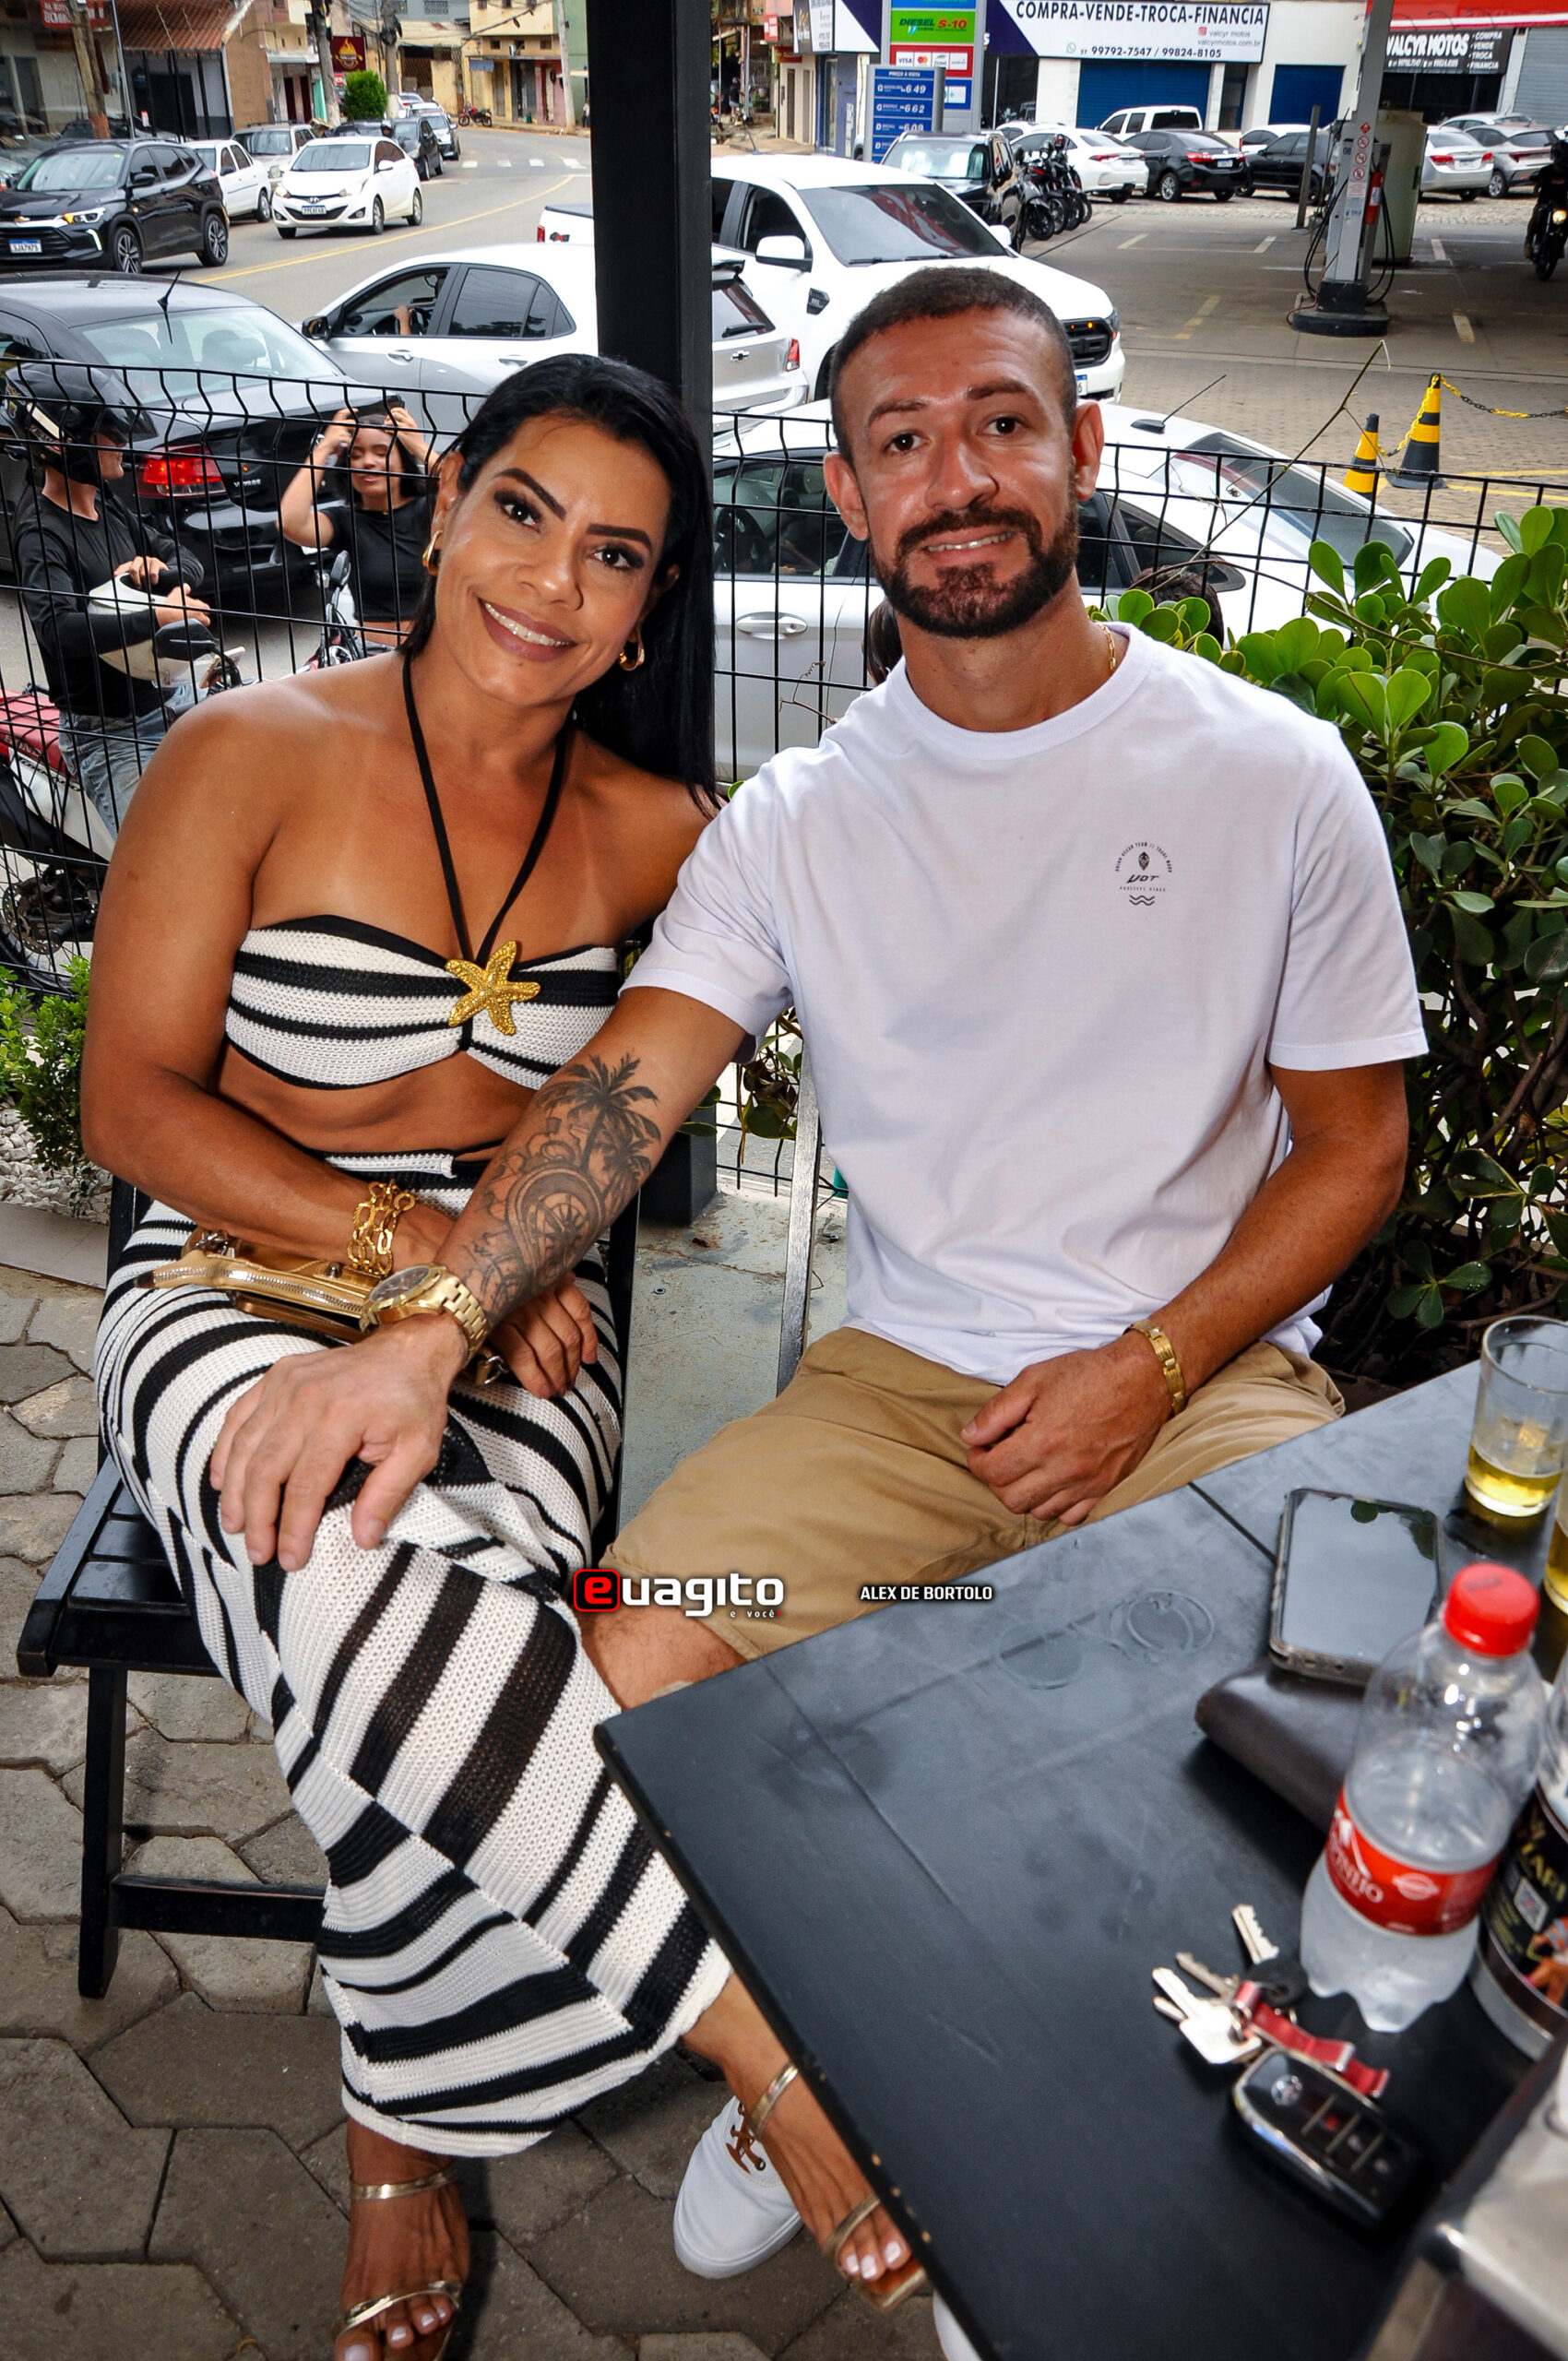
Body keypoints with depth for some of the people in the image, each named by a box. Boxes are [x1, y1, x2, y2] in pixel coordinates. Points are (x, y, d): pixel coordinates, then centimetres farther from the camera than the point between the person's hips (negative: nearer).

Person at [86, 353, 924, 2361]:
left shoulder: (647, 830, 4)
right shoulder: (252, 756, -4)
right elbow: (133, 1102, -5)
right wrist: (406, 1236, -18)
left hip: (515, 1313, 2)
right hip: (234, 1289, -1)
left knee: (433, 1628, -29)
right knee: (372, 1566, -35)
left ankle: (404, 2145, -5)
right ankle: (777, 2043, -27)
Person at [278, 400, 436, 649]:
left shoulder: (426, 511, 4)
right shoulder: (345, 519, 6)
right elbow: (290, 524, -14)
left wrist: (420, 446, -14)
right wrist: (323, 449, -6)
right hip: (370, 651, 1)